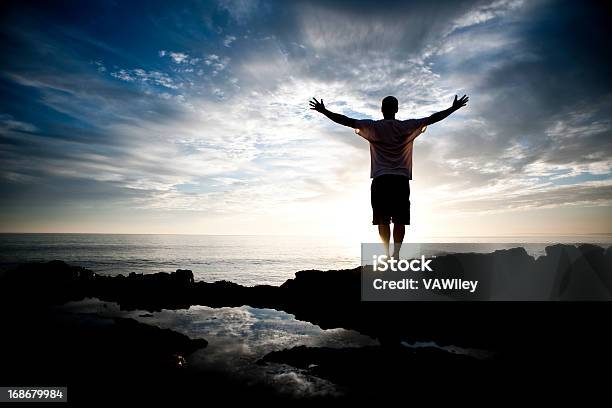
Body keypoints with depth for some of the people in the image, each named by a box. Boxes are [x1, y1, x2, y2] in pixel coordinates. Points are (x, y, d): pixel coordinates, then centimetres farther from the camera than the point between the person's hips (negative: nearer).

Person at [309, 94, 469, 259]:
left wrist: (323, 111, 6)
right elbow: (432, 118, 7)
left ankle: (387, 253, 1)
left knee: (383, 219, 3)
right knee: (400, 220, 5)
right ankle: (396, 253, 1)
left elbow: (346, 120, 0)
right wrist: (454, 108, 17)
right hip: (401, 179, 1)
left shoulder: (373, 127, 1)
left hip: (380, 179, 0)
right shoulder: (408, 126, 4)